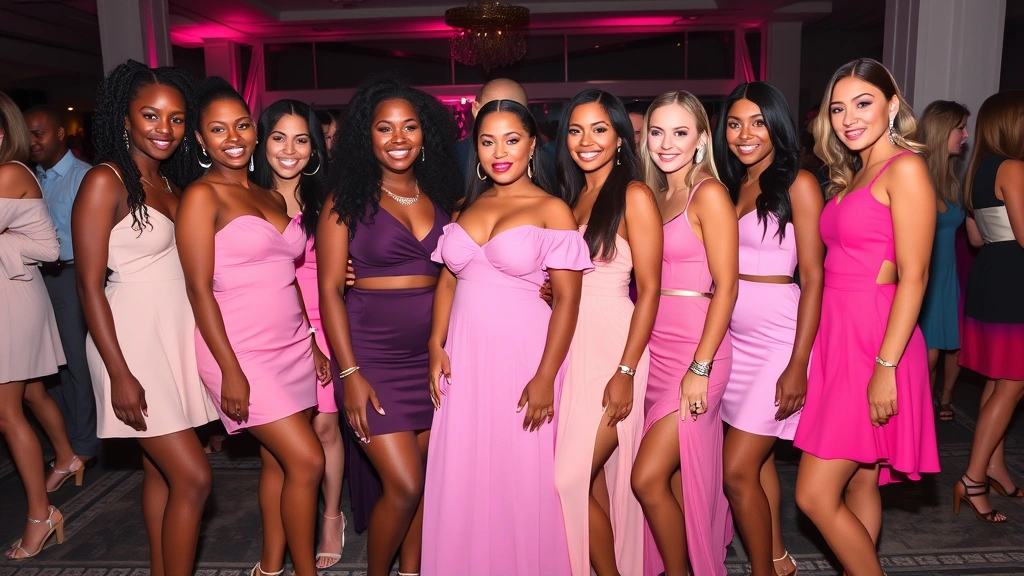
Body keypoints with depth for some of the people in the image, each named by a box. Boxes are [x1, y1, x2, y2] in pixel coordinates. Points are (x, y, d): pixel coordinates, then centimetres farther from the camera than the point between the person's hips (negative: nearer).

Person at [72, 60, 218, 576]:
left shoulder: (170, 183, 11)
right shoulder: (105, 182, -11)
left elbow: (185, 263, 11)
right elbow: (90, 285, -14)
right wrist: (120, 375, -18)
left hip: (177, 335, 7)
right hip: (134, 339, -7)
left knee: (161, 472, 14)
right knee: (194, 477, -7)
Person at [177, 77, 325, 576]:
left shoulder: (272, 198, 14)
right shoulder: (202, 196, -7)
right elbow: (200, 289, -12)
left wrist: (311, 341, 10)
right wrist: (231, 371, -16)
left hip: (290, 346, 6)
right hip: (241, 350, -6)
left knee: (278, 461, 11)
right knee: (307, 461, -8)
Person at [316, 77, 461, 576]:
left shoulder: (441, 198, 8)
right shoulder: (347, 201, -3)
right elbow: (330, 290, -6)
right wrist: (350, 374, -13)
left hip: (431, 353, 4)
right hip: (372, 352, -4)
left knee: (424, 481, 9)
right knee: (404, 485, -6)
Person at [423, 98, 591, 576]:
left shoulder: (551, 210, -4)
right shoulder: (465, 206, 11)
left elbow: (567, 299, -9)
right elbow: (447, 281, 13)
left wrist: (545, 378, -14)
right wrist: (436, 348, 1)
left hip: (522, 357, -4)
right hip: (464, 358, 5)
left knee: (521, 481, 5)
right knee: (460, 479, 11)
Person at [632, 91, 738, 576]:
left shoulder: (708, 194, -8)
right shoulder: (655, 196, 14)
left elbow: (726, 286, -12)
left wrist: (701, 368, -16)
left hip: (696, 349, -7)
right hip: (654, 346, 7)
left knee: (648, 477, -6)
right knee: (675, 477, 14)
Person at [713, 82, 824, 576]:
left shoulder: (798, 184, -6)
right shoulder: (731, 186, 12)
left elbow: (813, 277, -10)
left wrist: (798, 364, -16)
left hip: (779, 338, -6)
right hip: (733, 336, 6)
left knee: (737, 469, -5)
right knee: (757, 458, 15)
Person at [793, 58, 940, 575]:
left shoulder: (904, 169, -9)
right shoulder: (851, 176, 15)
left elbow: (913, 277, -15)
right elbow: (841, 266, 12)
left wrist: (885, 366, -20)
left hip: (873, 340, -8)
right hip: (838, 335, 8)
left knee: (815, 496, -5)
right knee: (857, 483, 16)